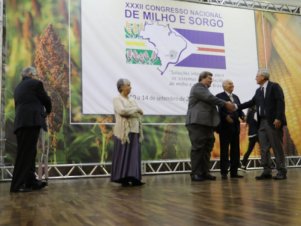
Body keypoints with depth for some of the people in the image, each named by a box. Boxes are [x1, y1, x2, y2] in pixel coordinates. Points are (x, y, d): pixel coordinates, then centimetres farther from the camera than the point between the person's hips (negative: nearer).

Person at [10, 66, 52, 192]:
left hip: (20, 122, 8)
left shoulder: (18, 87, 24)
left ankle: (31, 182, 13)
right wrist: (47, 111, 27)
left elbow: (18, 105, 22)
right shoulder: (36, 83, 3)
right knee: (25, 153, -7)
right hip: (31, 121, -8)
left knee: (28, 153, 11)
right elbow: (46, 100, 6)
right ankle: (17, 185, -6)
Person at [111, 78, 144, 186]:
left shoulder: (132, 100, 20)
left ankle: (134, 178, 4)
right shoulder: (117, 99, 0)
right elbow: (122, 111, -18)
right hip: (124, 131, -6)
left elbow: (140, 113, 13)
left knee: (134, 155, 2)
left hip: (134, 131, 6)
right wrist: (135, 109, -7)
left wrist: (129, 112, -4)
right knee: (123, 155, -4)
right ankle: (123, 178, 1)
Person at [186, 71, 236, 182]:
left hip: (207, 123, 9)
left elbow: (211, 103, 20)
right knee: (198, 148, -8)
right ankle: (195, 174, -5)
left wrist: (226, 104, 8)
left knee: (207, 148, 6)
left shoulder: (205, 90, 26)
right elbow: (210, 98, -13)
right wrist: (225, 104, -10)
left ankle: (204, 172, 9)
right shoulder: (197, 86, -2)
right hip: (197, 122, -9)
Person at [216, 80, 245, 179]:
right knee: (224, 150, -2)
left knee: (235, 150, 7)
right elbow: (220, 110, -13)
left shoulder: (235, 97, 20)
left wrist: (242, 116, -4)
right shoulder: (219, 96, -2)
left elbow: (239, 109, 15)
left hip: (235, 126, 7)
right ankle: (224, 172, 2)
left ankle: (234, 172, 14)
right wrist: (226, 116, -27)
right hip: (225, 126, -7)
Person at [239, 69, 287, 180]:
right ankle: (267, 172, 8)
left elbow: (280, 102, -11)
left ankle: (281, 172, 5)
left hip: (273, 122, -7)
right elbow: (251, 102, 18)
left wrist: (278, 118, -20)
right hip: (262, 122, 7)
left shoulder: (274, 86, -3)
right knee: (264, 148, 4)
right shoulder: (258, 90, 19)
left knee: (277, 147, -2)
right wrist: (237, 106, 15)